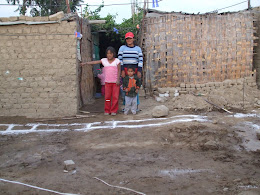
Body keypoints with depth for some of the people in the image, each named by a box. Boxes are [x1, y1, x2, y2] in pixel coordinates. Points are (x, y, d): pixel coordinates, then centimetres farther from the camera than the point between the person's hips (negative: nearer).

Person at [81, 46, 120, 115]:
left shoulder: (117, 61, 0)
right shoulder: (104, 60, 5)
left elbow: (119, 71, -2)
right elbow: (94, 62, 1)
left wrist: (118, 80, -10)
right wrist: (85, 63, -7)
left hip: (115, 82, -2)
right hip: (107, 82, 2)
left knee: (115, 97, 0)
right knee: (107, 96, 4)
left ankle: (114, 110, 8)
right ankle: (107, 110, 12)